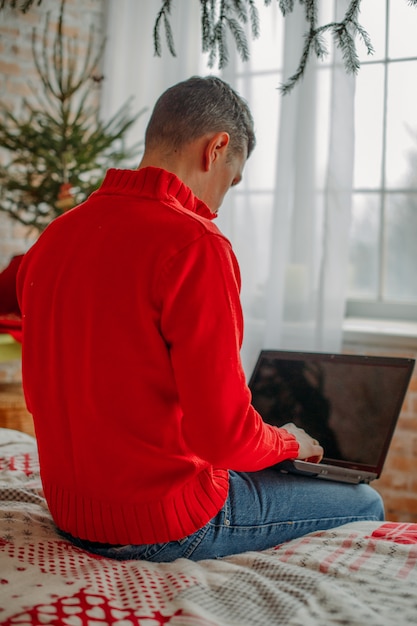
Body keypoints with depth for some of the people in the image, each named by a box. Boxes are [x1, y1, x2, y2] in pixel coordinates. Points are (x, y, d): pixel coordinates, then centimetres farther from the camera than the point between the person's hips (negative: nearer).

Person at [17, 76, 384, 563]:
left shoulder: (51, 239, 3)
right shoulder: (195, 247, -22)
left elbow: (43, 396, 12)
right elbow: (225, 434, -23)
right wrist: (289, 442, 0)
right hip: (164, 528, -8)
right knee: (364, 505, 10)